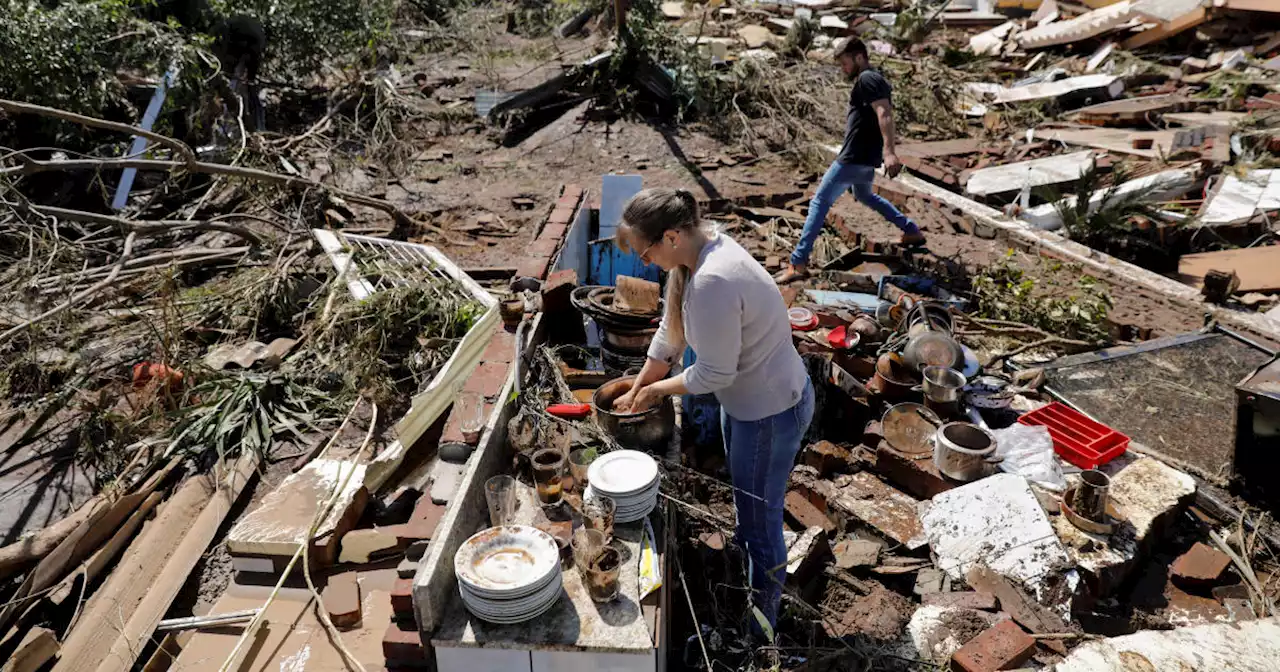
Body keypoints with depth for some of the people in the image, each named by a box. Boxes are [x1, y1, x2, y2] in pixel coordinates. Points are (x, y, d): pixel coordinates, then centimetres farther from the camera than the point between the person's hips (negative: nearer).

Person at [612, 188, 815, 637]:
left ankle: (760, 627, 31)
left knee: (759, 521, 9)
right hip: (747, 400, 10)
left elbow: (714, 373, -26)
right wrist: (636, 390, 10)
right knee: (744, 504, 27)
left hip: (770, 413, -10)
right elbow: (670, 330, 6)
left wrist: (657, 389, -9)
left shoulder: (712, 283, -35)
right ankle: (746, 587, 50)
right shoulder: (702, 251, -4)